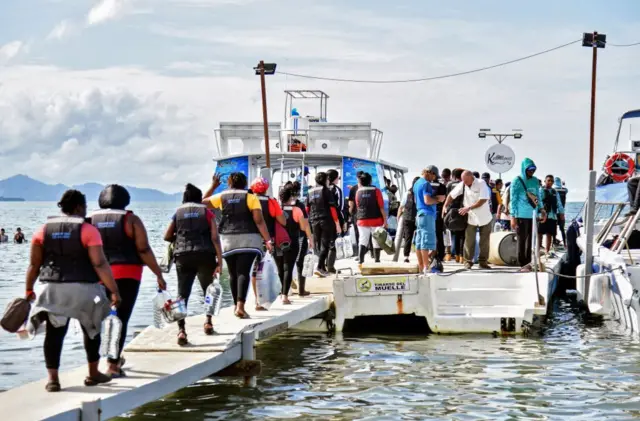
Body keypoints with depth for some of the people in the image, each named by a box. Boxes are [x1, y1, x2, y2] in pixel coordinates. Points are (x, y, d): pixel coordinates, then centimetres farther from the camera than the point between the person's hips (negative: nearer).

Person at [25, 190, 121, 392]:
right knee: (91, 330, 16)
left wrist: (29, 289, 14)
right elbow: (100, 264, -15)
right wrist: (114, 290, -12)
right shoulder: (87, 230, -8)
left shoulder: (44, 230, 4)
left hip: (54, 289, 2)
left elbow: (34, 264, 4)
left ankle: (52, 378, -3)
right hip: (83, 289, -2)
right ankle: (93, 374, 24)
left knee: (54, 333, 4)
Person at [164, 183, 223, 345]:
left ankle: (181, 330, -16)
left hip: (183, 257, 0)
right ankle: (208, 322, 22)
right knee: (209, 290, 22)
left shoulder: (178, 213, 12)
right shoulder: (206, 212, 8)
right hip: (205, 255, 0)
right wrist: (219, 261, -4)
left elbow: (167, 236, 8)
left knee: (182, 294, -2)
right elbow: (215, 238, -1)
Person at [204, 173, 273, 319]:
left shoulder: (222, 196, 8)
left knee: (233, 274, 13)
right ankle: (240, 306, -23)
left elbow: (203, 202, 25)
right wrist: (268, 240, -10)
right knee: (244, 272, -9)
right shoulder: (250, 197, 1)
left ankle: (236, 306, 20)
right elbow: (259, 221, -8)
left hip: (228, 239, 3)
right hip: (248, 238, -3)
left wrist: (213, 186, 34)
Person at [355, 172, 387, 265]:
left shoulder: (358, 192, 2)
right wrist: (385, 220, -5)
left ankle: (361, 260, -14)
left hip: (362, 221, 2)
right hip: (376, 220, -2)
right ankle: (377, 260, 11)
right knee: (376, 241, 8)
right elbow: (381, 207, -8)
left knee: (363, 240, 1)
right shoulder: (376, 191, -5)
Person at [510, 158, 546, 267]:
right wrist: (513, 217, -10)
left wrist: (541, 209, 11)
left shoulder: (535, 181, 12)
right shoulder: (517, 181, -4)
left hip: (533, 215, 6)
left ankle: (529, 263, 17)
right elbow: (513, 199, -5)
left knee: (531, 240, 9)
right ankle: (523, 264, 2)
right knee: (522, 240, -3)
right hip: (522, 216, -6)